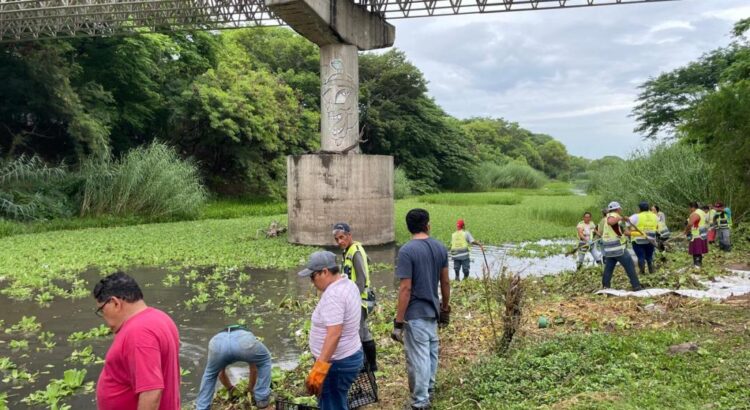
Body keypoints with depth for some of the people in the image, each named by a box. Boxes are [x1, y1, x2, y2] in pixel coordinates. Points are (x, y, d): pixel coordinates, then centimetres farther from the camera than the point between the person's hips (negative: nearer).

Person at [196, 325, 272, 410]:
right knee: (265, 361, 33)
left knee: (210, 374, 36)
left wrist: (230, 388, 69)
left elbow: (220, 373, 52)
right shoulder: (246, 336, 45)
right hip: (243, 341, -1)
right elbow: (254, 370, 52)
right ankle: (261, 399, 36)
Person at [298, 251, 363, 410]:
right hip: (350, 356, 10)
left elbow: (334, 334, -31)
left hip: (337, 363, -10)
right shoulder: (348, 284, 7)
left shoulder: (332, 294, -24)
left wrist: (319, 368, -34)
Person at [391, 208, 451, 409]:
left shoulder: (406, 251, -18)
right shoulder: (440, 248, 1)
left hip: (415, 314, -7)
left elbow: (405, 289, -20)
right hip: (433, 310, 7)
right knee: (431, 352, 22)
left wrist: (398, 322, -16)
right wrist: (445, 308, 20)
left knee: (418, 358, 1)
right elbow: (446, 282, 8)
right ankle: (429, 389, 40)